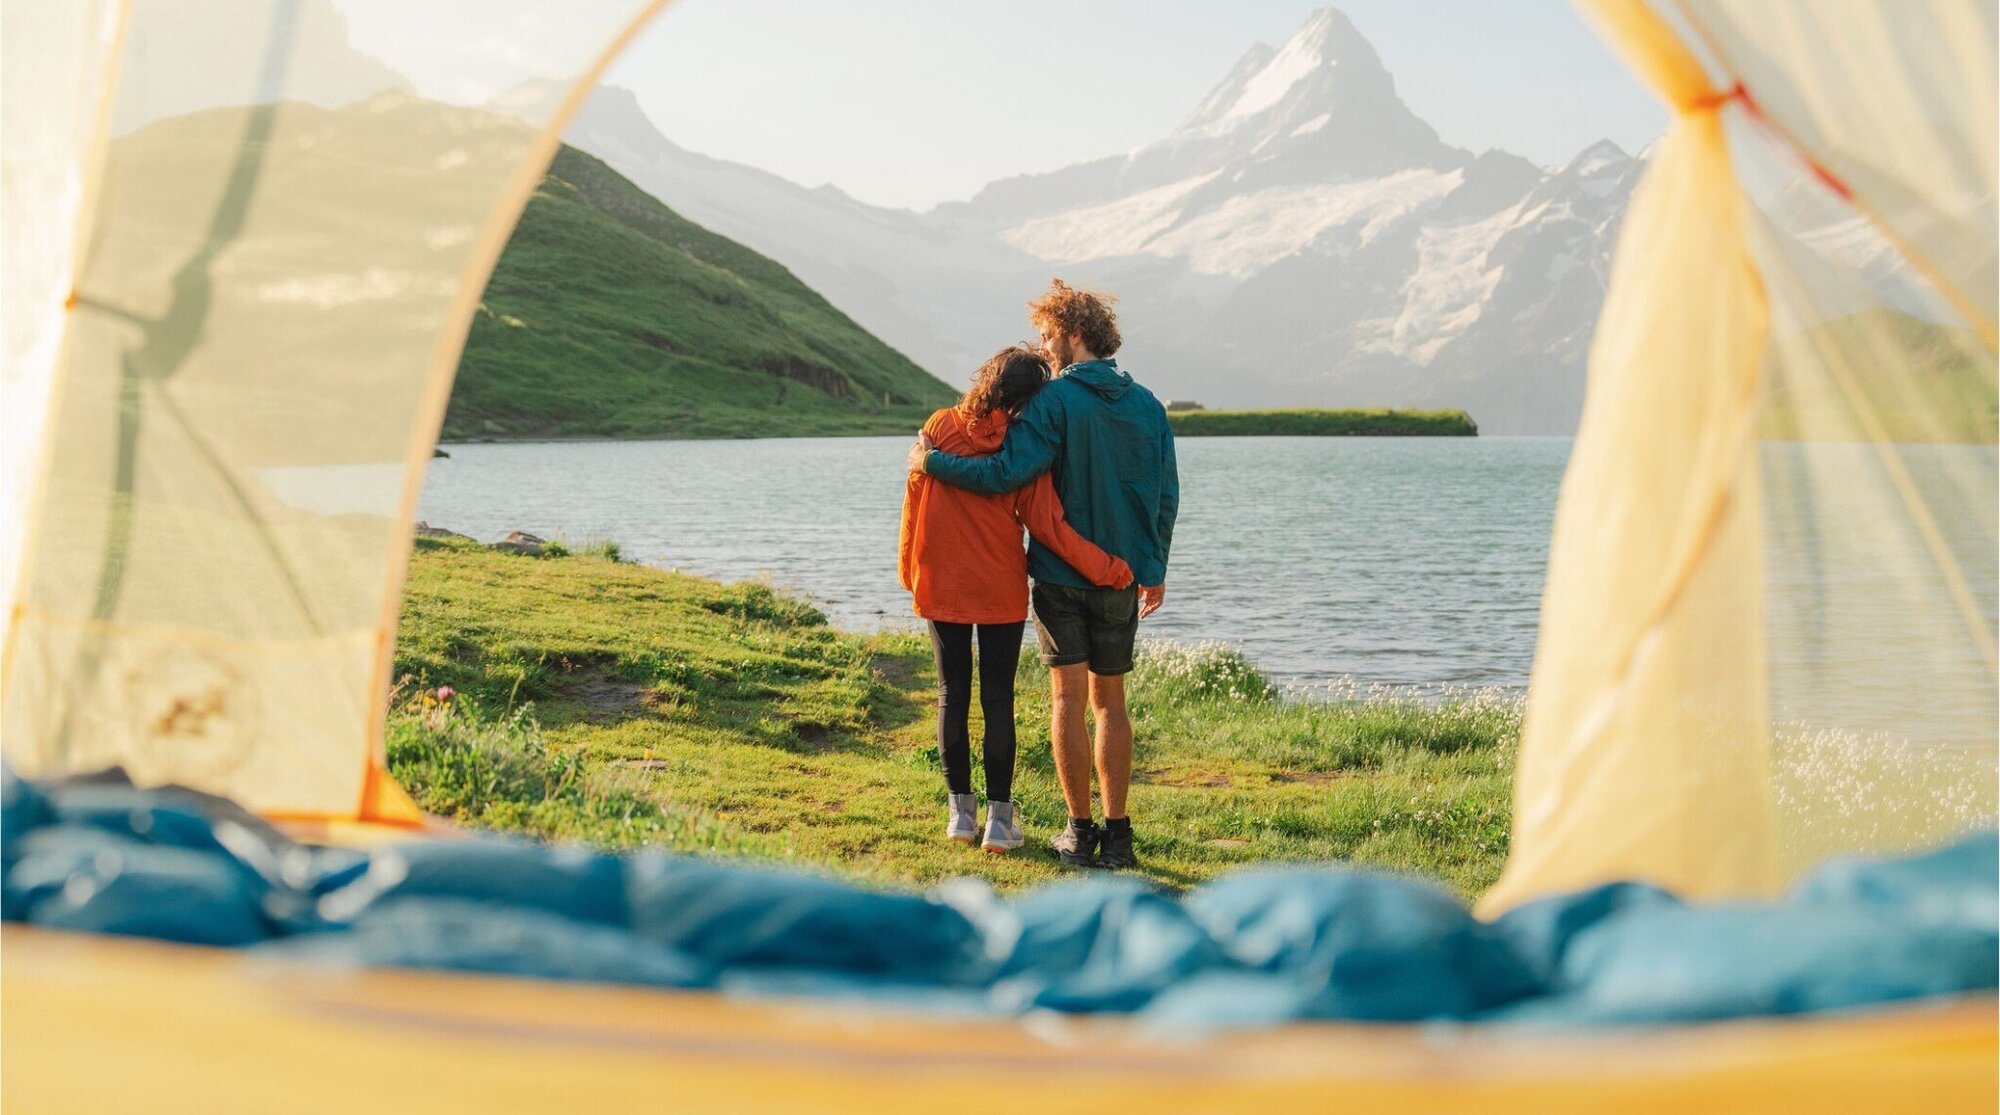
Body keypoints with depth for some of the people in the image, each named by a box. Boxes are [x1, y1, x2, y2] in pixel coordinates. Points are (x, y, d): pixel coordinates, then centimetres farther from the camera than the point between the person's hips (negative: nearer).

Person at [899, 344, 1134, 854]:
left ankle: (959, 810, 17)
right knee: (998, 700, 5)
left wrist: (910, 573, 12)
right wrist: (1109, 569, -8)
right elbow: (1047, 524, -14)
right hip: (1000, 590, -2)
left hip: (940, 584, 2)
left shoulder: (939, 426, -8)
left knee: (953, 695, 12)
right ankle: (999, 816, 6)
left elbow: (915, 501, -1)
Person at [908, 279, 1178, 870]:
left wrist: (932, 461, -8)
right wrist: (1154, 569, 18)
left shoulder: (1054, 401, -11)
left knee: (1069, 699, 2)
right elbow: (1166, 494, 9)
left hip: (1061, 572, -4)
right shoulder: (1147, 405, 5)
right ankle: (1117, 833, 10)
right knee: (1110, 700, 11)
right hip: (1122, 577, 4)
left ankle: (1080, 832, 4)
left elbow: (1009, 471, -20)